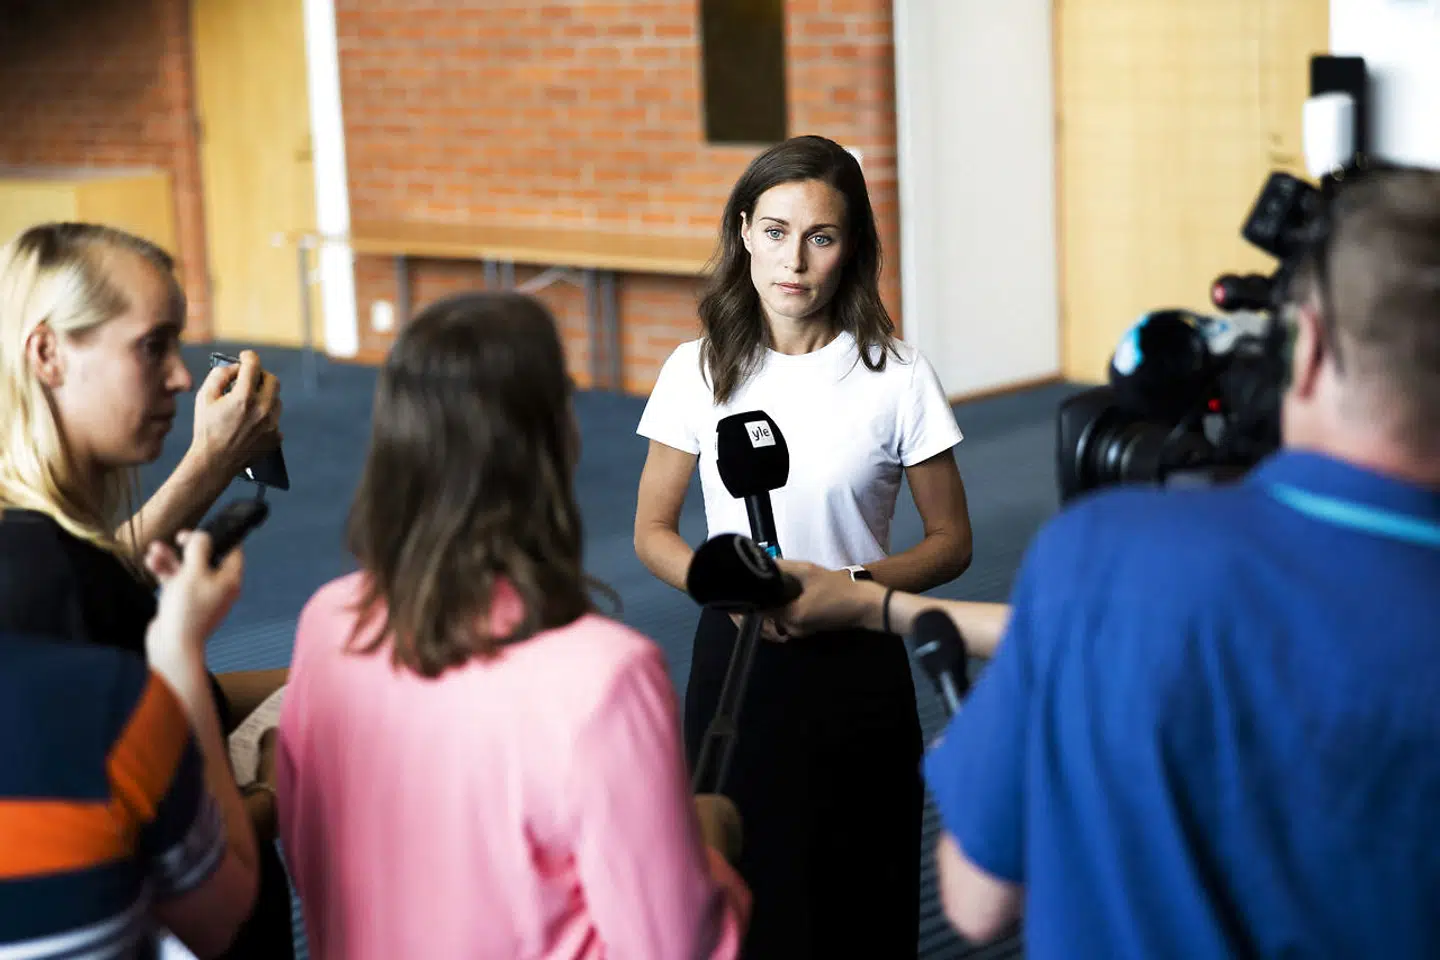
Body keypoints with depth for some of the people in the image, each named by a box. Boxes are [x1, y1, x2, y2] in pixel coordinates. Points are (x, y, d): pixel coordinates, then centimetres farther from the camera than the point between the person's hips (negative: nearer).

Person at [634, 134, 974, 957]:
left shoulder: (896, 377, -5)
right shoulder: (700, 372, 0)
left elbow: (951, 541, 1)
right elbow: (653, 532, 6)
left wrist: (853, 584, -17)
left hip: (858, 670, -1)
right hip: (735, 661, 1)